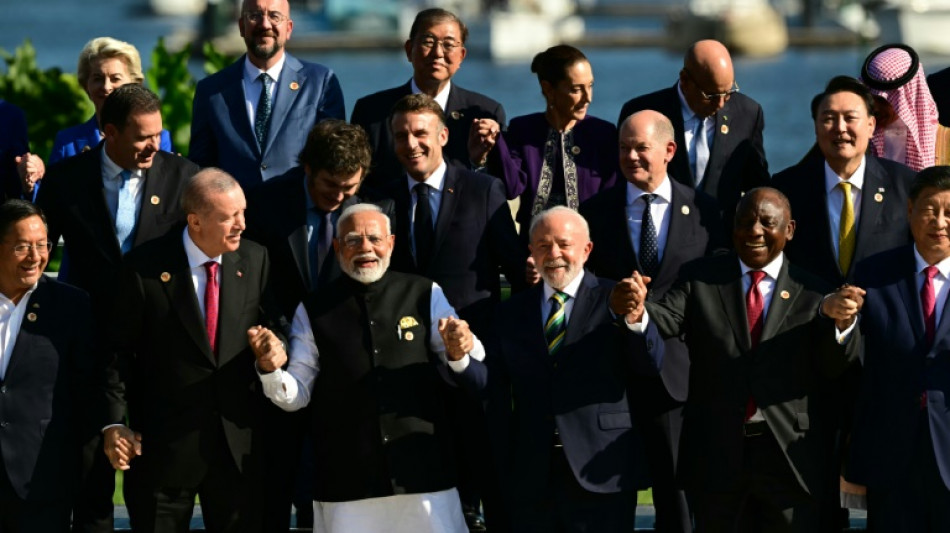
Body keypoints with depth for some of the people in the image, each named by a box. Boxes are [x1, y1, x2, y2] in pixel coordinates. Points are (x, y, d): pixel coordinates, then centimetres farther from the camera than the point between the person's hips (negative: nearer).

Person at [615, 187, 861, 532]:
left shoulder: (811, 292, 2)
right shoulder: (700, 279, 5)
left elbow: (834, 369, -7)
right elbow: (665, 320, -11)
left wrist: (839, 321, -29)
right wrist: (637, 311, -35)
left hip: (791, 459, -1)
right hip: (716, 453, 1)